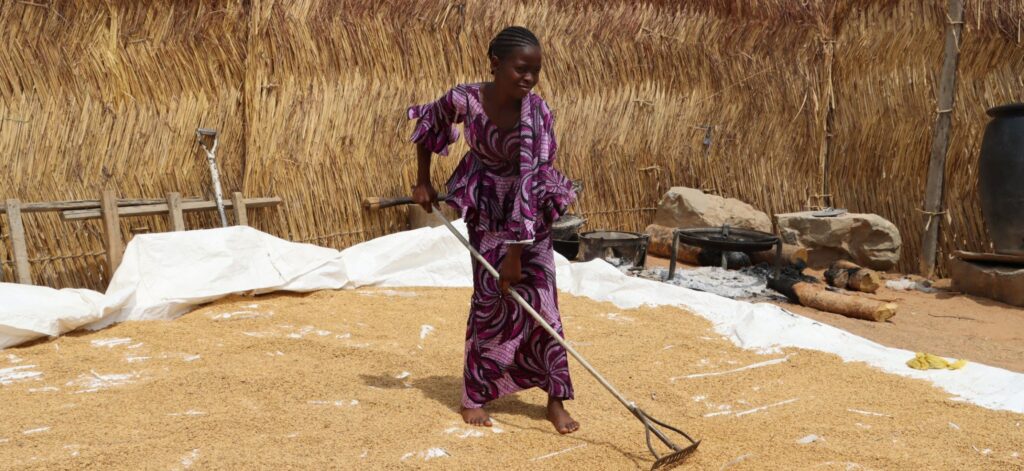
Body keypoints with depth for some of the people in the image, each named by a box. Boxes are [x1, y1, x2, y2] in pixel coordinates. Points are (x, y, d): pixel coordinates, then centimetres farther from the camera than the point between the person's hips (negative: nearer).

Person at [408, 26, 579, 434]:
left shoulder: (537, 112, -27)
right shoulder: (464, 99, -21)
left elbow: (532, 182, -30)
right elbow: (428, 125, 1)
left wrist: (516, 252, -30)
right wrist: (422, 182, 5)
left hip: (529, 211, 0)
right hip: (485, 209, 1)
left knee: (539, 296, -4)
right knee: (491, 298, -3)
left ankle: (556, 400, 5)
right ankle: (474, 395, 12)